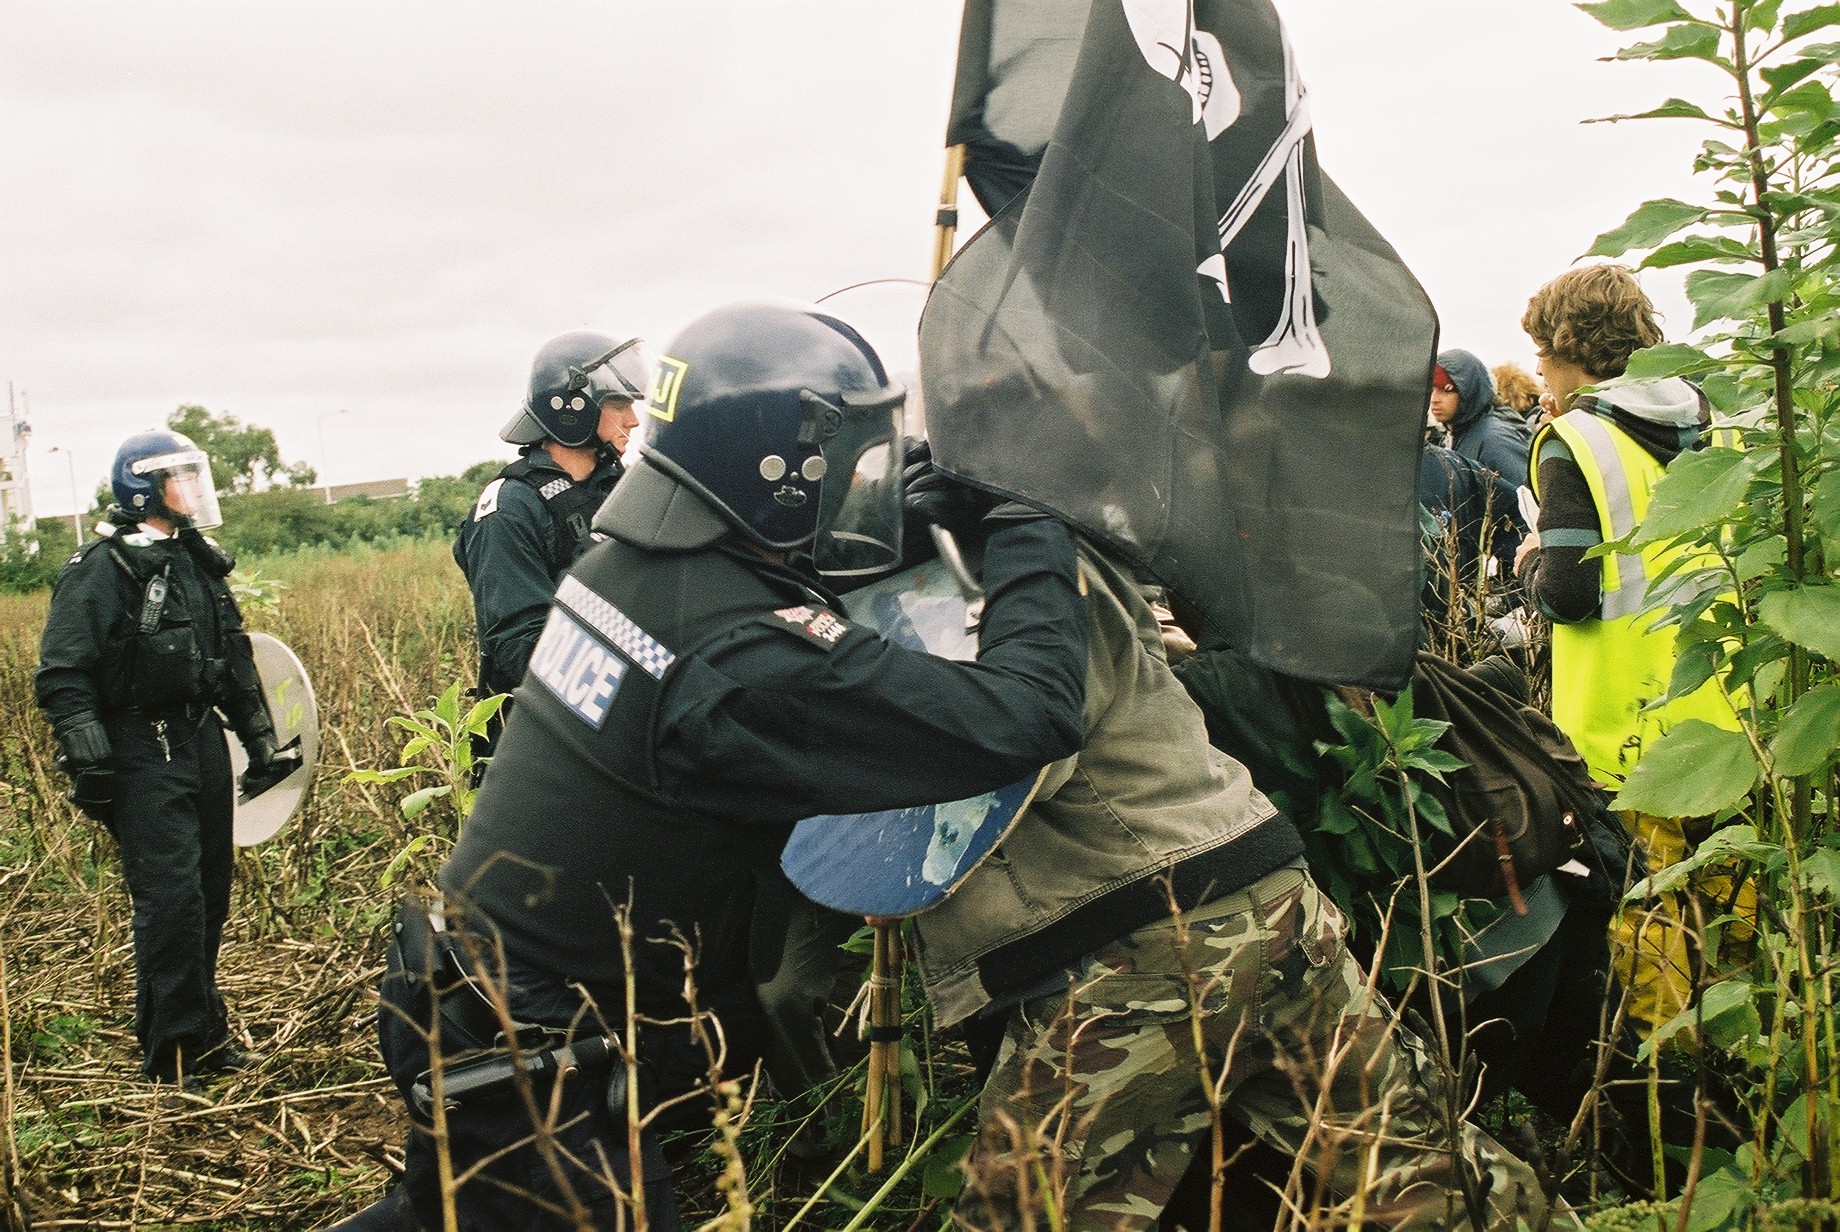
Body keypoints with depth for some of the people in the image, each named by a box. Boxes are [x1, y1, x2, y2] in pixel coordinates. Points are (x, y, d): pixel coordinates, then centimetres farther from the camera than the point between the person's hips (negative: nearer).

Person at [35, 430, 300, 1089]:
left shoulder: (199, 561, 14)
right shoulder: (100, 570, -10)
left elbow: (236, 660, 23)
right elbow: (63, 676, -14)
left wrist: (261, 739, 21)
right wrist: (88, 763, -20)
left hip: (203, 741, 8)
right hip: (143, 754, -8)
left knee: (211, 894, 12)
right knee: (171, 900, -9)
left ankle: (202, 1031, 26)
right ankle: (171, 1057, 1)